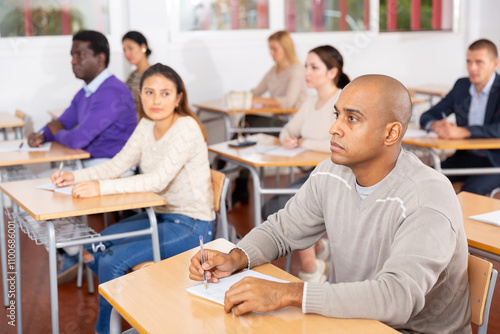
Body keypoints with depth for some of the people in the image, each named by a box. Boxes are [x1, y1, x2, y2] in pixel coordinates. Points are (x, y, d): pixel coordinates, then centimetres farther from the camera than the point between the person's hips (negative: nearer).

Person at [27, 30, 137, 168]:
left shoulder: (113, 92, -19)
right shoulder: (84, 93, 14)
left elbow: (78, 140, -22)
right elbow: (62, 123, 23)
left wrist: (56, 133, 1)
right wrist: (41, 136, -1)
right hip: (89, 165, 8)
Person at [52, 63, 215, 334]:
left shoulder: (186, 128, -21)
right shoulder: (147, 126, 5)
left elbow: (159, 180, -30)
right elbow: (117, 165, 3)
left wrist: (102, 187, -36)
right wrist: (75, 177, -12)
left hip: (191, 225, -9)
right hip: (159, 215, 9)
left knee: (112, 261, -18)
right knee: (93, 249, 5)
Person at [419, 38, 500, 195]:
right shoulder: (461, 85, 9)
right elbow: (427, 116, 9)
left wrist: (462, 131, -38)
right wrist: (436, 125, -16)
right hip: (465, 157, 5)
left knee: (471, 189, -33)